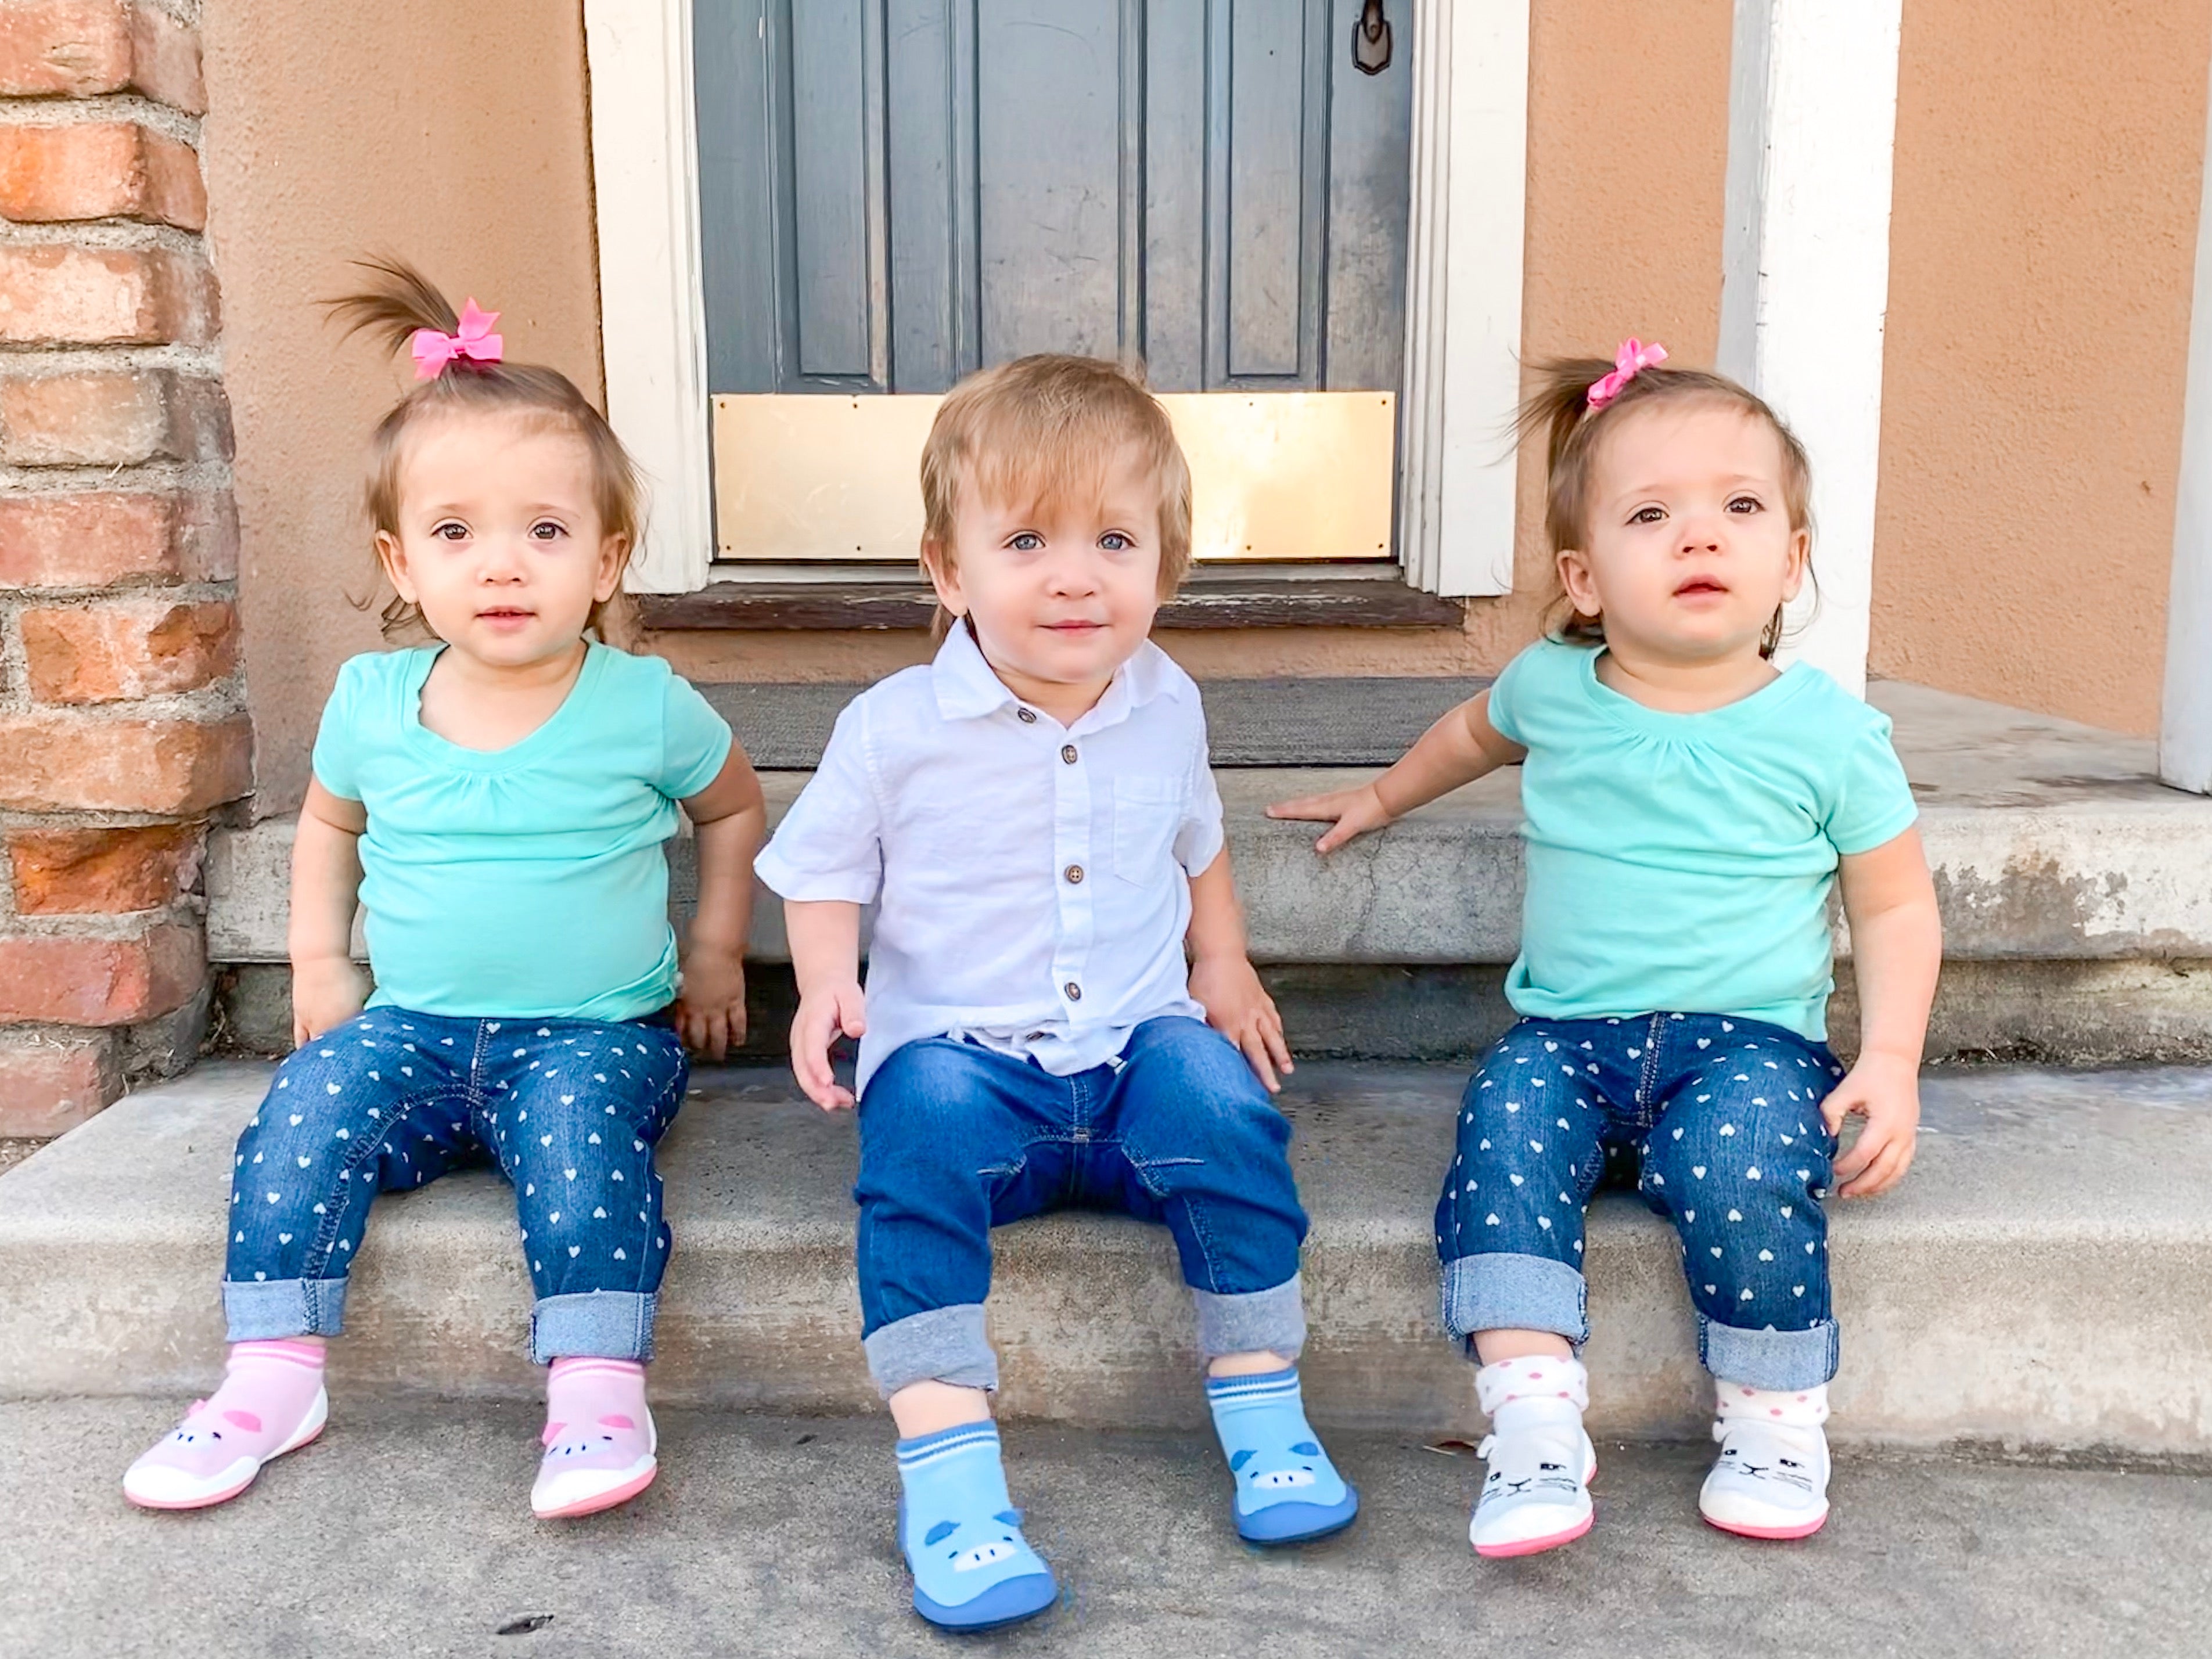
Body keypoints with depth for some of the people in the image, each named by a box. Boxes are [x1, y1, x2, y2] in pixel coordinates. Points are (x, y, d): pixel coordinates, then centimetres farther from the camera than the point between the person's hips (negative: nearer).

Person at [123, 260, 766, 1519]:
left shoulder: (645, 707, -6)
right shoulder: (372, 704, 2)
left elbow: (737, 807, 14)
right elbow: (329, 823, 23)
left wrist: (714, 954, 10)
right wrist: (321, 964, 13)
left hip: (594, 1030, -3)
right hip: (415, 1025, 3)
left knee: (583, 1126, -33)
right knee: (310, 1106, -23)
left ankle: (600, 1387, -27)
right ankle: (275, 1376, -12)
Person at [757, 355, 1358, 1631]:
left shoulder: (1166, 707, 6)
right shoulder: (895, 727, -6)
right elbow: (825, 871, 5)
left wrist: (1222, 962, 11)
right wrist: (827, 983, -14)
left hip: (1137, 1044, 3)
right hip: (964, 1052, -2)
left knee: (1217, 1095, -27)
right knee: (924, 1124, -33)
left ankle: (1264, 1403, -11)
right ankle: (947, 1465, -30)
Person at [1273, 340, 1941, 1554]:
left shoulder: (1831, 733, -2)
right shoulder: (1553, 689, 4)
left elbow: (1897, 910, 6)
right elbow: (1477, 730, 30)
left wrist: (1891, 1059, -6)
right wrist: (1384, 796, 37)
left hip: (1748, 1037, -2)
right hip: (1570, 1030, 2)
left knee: (1736, 1162, -32)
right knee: (1507, 1127, -28)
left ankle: (1778, 1423, -8)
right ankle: (1535, 1434, -28)